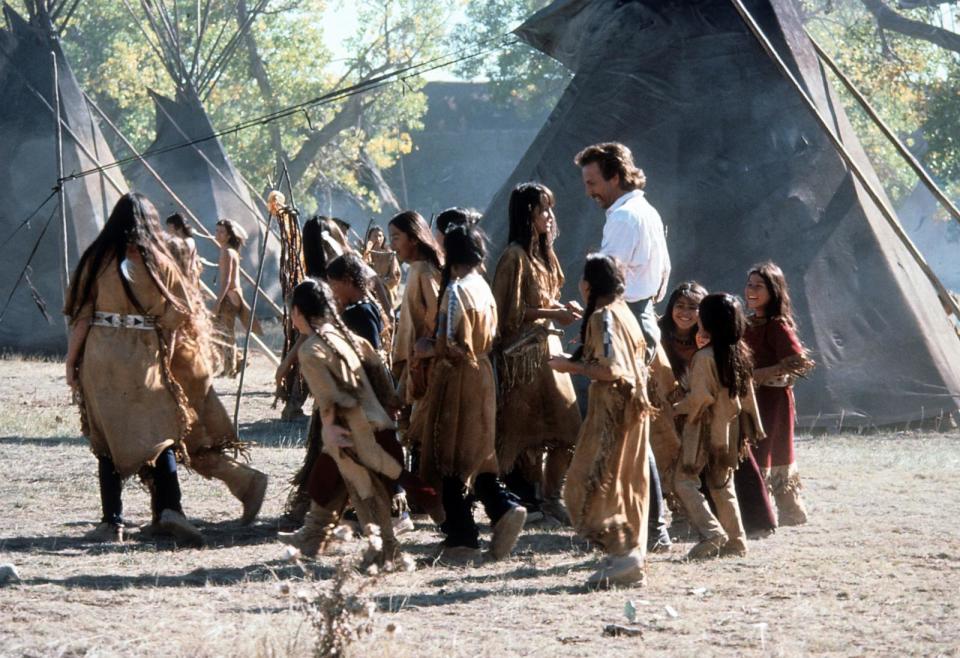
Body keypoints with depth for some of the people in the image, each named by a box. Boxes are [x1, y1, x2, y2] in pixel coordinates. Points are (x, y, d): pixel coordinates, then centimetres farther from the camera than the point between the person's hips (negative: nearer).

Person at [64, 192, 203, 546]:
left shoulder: (97, 259, 1)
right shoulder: (160, 262, 2)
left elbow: (81, 315, -1)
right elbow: (172, 319, 2)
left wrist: (71, 361, 4)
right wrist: (165, 360, 11)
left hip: (101, 358, 0)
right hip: (146, 359, 0)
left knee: (108, 439, 6)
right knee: (160, 434, 7)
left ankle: (113, 523, 3)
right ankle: (170, 509, -12)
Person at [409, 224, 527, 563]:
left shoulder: (456, 290, -17)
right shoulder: (483, 287, 8)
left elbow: (453, 346, -21)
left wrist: (429, 348, -4)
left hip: (457, 381, -8)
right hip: (482, 375, 8)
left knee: (448, 459, 1)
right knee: (476, 454, 16)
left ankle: (461, 538, 3)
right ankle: (503, 507, -3)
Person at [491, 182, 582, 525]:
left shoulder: (543, 253, 15)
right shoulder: (515, 256, -12)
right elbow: (512, 311, -15)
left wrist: (562, 307, 3)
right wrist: (553, 314, -16)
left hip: (547, 346, 8)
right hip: (524, 352, -8)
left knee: (563, 426, 4)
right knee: (526, 431, -3)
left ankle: (551, 496, 12)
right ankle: (526, 499, 4)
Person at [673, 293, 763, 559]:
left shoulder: (704, 356, -19)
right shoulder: (740, 353, 4)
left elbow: (700, 397, -20)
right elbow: (747, 393, 10)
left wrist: (676, 408, -8)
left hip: (704, 428, -7)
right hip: (729, 428, 7)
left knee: (685, 480, -2)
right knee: (722, 485, 17)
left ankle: (711, 532, -15)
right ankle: (736, 540, 17)